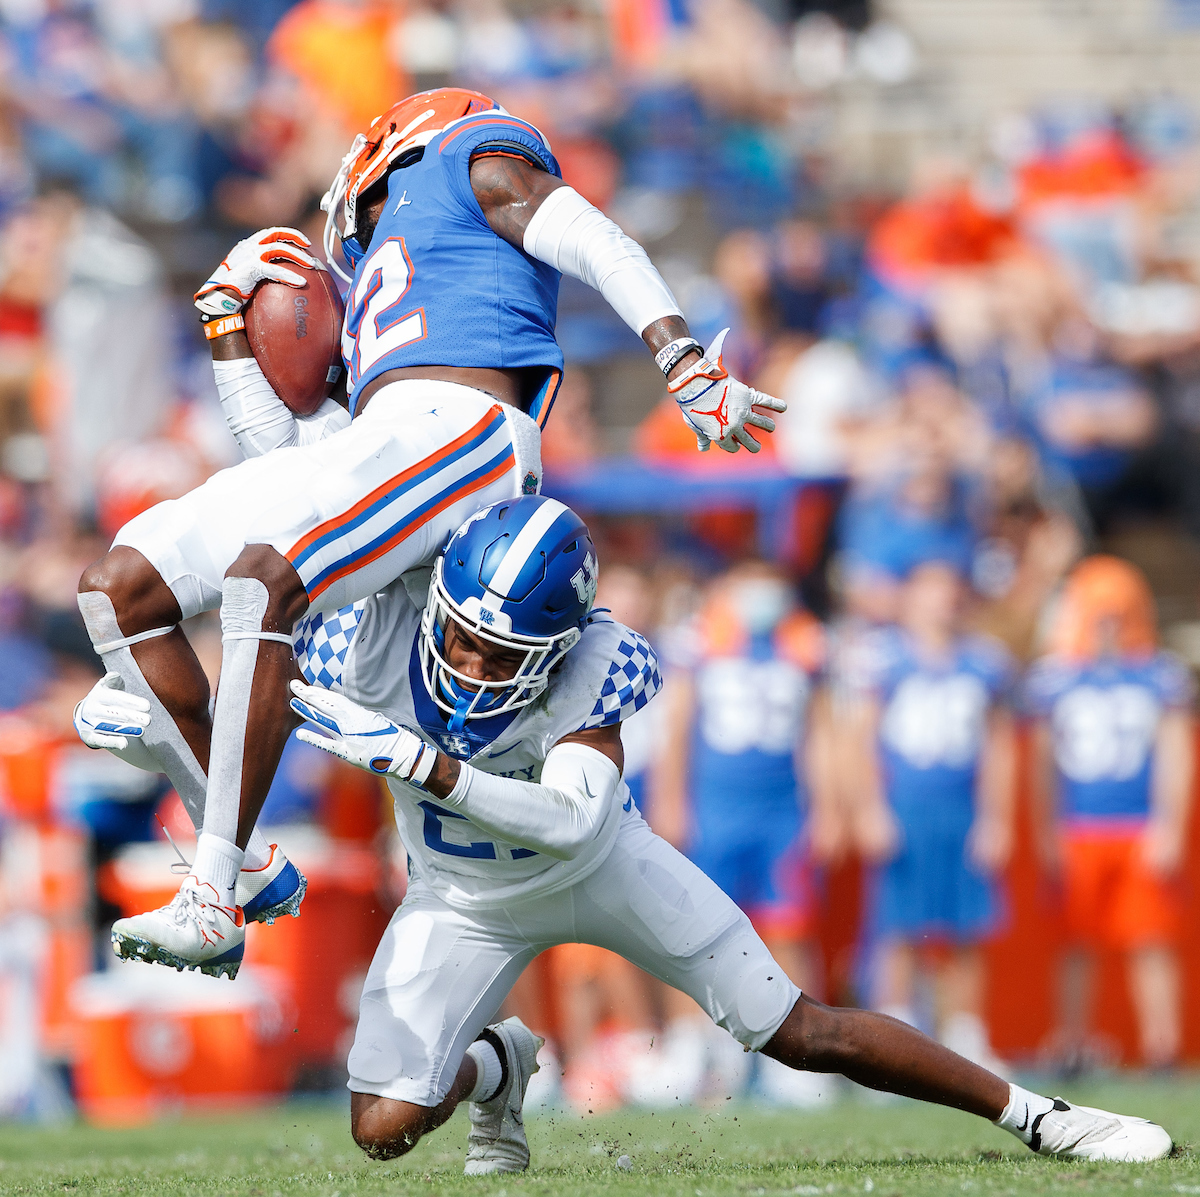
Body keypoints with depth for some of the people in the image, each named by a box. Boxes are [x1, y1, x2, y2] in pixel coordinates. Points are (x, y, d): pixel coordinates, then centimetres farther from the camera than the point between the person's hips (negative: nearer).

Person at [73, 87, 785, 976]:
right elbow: (280, 444, 36)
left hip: (458, 433, -8)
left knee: (263, 581, -32)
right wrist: (228, 318, 37)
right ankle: (238, 863, -8)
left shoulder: (474, 160, 20)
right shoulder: (377, 313, 40)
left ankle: (212, 904, -37)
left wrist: (690, 369, -14)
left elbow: (606, 251, 2)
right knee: (118, 586, -3)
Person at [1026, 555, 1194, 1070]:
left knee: (1153, 944, -4)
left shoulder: (1161, 675, 3)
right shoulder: (1054, 677, 4)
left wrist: (1168, 830, -7)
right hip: (1077, 833, 1)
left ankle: (1161, 1046, -1)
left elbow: (1175, 758, 1)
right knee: (1077, 945, 3)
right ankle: (1073, 1050, 12)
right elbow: (1043, 763, 9)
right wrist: (1047, 836, 4)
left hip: (1144, 834, -1)